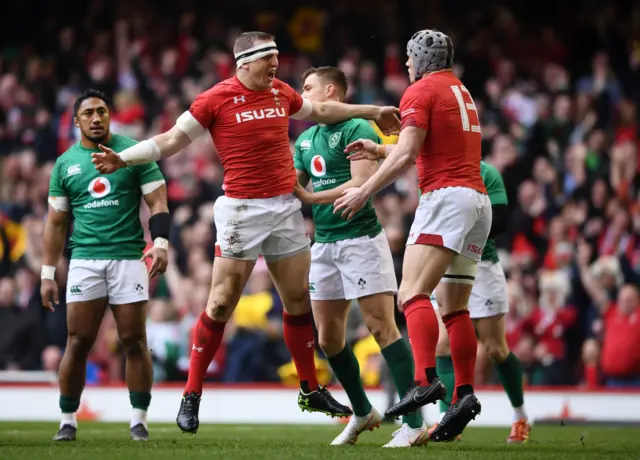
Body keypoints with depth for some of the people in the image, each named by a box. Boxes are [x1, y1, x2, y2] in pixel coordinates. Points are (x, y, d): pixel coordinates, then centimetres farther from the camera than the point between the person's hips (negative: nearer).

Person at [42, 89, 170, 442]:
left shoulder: (134, 152, 4)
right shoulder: (65, 164, 11)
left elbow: (157, 202, 2)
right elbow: (56, 222, 14)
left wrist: (160, 243, -14)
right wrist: (48, 274, 10)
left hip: (128, 257, -1)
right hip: (84, 259, 2)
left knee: (134, 340, -1)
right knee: (78, 342, -2)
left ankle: (139, 419, 6)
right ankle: (68, 420, 6)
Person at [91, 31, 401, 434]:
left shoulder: (281, 92, 9)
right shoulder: (217, 99, -8)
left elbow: (320, 111, 27)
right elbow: (173, 140, -4)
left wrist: (371, 112, 33)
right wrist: (123, 159, -13)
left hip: (287, 206, 6)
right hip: (242, 210, -6)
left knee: (299, 299, 9)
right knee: (221, 303, -7)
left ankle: (311, 391, 21)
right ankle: (191, 396, 2)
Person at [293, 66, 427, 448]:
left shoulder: (358, 130, -10)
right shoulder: (305, 138, 15)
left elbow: (361, 184, -20)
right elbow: (294, 187, 20)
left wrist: (311, 198, -17)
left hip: (360, 238, -8)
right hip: (324, 242, 8)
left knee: (383, 327, -11)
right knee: (329, 337, 9)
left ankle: (415, 423, -12)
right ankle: (363, 412, 27)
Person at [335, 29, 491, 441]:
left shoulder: (422, 91, -1)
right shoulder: (462, 93, 25)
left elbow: (406, 155, -12)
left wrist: (364, 192, -8)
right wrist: (376, 148, 42)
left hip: (446, 196, -9)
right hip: (479, 201, 9)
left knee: (413, 293, -18)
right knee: (455, 307, 8)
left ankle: (426, 379, -34)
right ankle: (465, 394, -2)